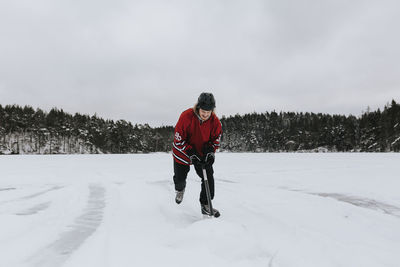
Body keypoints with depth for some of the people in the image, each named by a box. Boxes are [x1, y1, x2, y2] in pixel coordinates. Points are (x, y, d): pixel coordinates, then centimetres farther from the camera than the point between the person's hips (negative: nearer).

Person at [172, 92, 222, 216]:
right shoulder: (186, 116, -28)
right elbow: (179, 139, -22)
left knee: (208, 177, -9)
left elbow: (216, 139, -3)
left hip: (203, 153, 2)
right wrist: (191, 153, -28)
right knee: (180, 178, 13)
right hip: (183, 152, -2)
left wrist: (210, 151, -21)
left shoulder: (215, 121, -18)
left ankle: (205, 205, 6)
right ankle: (180, 189, 51)